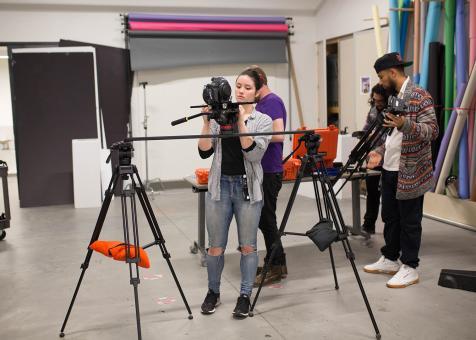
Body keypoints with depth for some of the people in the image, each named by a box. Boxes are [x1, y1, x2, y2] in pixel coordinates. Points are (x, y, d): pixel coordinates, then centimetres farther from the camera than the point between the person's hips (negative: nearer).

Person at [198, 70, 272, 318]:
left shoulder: (263, 121, 1)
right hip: (220, 186, 2)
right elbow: (205, 152, -1)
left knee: (247, 246, 4)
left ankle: (245, 296, 19)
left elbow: (254, 154, -15)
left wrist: (240, 121, -20)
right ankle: (213, 292, 26)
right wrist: (206, 123, -13)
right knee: (215, 247, 6)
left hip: (247, 188, -1)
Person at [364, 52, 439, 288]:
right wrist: (380, 152, 7)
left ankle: (409, 268, 11)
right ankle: (390, 260, 28)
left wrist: (404, 124, -34)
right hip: (389, 170, 8)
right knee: (390, 217, 16)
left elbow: (432, 131, -19)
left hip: (410, 172, -8)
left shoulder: (419, 96, -12)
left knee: (409, 221, 1)